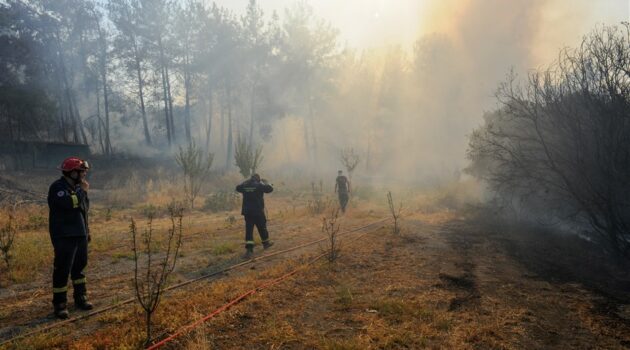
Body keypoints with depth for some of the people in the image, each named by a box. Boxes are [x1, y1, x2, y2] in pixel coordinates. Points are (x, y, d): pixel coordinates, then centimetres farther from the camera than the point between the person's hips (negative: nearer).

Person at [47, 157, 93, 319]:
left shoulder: (77, 186, 13)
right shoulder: (58, 187, -14)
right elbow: (70, 203, -32)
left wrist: (86, 231, 22)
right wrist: (82, 191, -17)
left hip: (80, 235, 8)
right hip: (64, 237, -8)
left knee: (79, 266, 15)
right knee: (62, 270, -5)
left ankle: (80, 298, 27)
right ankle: (60, 304, 4)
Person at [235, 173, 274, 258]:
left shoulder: (245, 185, 3)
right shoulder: (259, 185, -11)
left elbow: (237, 188, 22)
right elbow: (270, 189, -5)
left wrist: (246, 182, 23)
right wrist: (265, 182, 13)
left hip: (247, 212, 4)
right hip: (258, 211, -3)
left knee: (249, 230, 2)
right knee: (262, 228, 16)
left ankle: (249, 250, -7)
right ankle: (266, 242, 36)